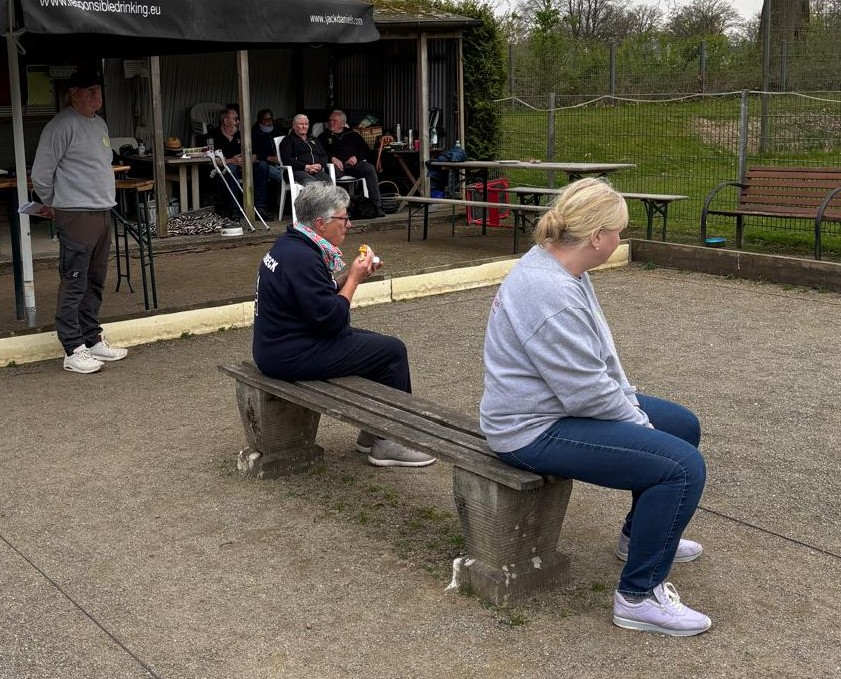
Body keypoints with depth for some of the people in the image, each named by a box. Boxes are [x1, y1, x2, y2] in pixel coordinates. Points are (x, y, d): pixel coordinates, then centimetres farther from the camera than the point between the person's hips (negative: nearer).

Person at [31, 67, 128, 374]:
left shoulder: (100, 124, 15)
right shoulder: (62, 126, -13)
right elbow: (41, 173, -10)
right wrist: (51, 204, 4)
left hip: (103, 213, 9)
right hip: (76, 215, -9)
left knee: (95, 283, 15)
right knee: (74, 285, -5)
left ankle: (92, 340, 24)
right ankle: (73, 350, -1)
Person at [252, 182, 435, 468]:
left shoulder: (290, 243, 8)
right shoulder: (302, 258, -24)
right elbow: (331, 319, -24)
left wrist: (350, 274, 2)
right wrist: (354, 278, -12)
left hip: (279, 345, 11)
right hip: (292, 357, -11)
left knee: (378, 344, 18)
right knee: (393, 351, -6)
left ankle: (372, 432, 22)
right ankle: (387, 443, 3)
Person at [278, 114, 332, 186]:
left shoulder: (313, 140, 33)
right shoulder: (288, 139, 16)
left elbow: (324, 156, 25)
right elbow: (286, 159, 1)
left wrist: (320, 165, -2)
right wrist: (306, 167, -12)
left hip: (317, 171, 4)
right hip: (298, 171, -4)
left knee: (328, 181, -32)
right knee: (310, 182, -40)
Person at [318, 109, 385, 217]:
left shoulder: (353, 134, 27)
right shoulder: (324, 136, 23)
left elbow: (366, 149, 17)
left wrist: (356, 157, -4)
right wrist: (332, 158, -13)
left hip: (353, 164, 2)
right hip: (336, 164, -1)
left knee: (370, 168, -28)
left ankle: (376, 205, -32)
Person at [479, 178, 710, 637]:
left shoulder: (559, 267, 4)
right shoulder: (549, 293, -29)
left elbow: (599, 357, 14)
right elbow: (588, 391, -26)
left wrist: (633, 404, 5)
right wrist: (638, 422, -10)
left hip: (564, 403, 11)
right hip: (536, 431, -11)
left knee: (683, 426, 19)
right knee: (682, 466, -20)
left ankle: (640, 533, 38)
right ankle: (639, 597, -7)